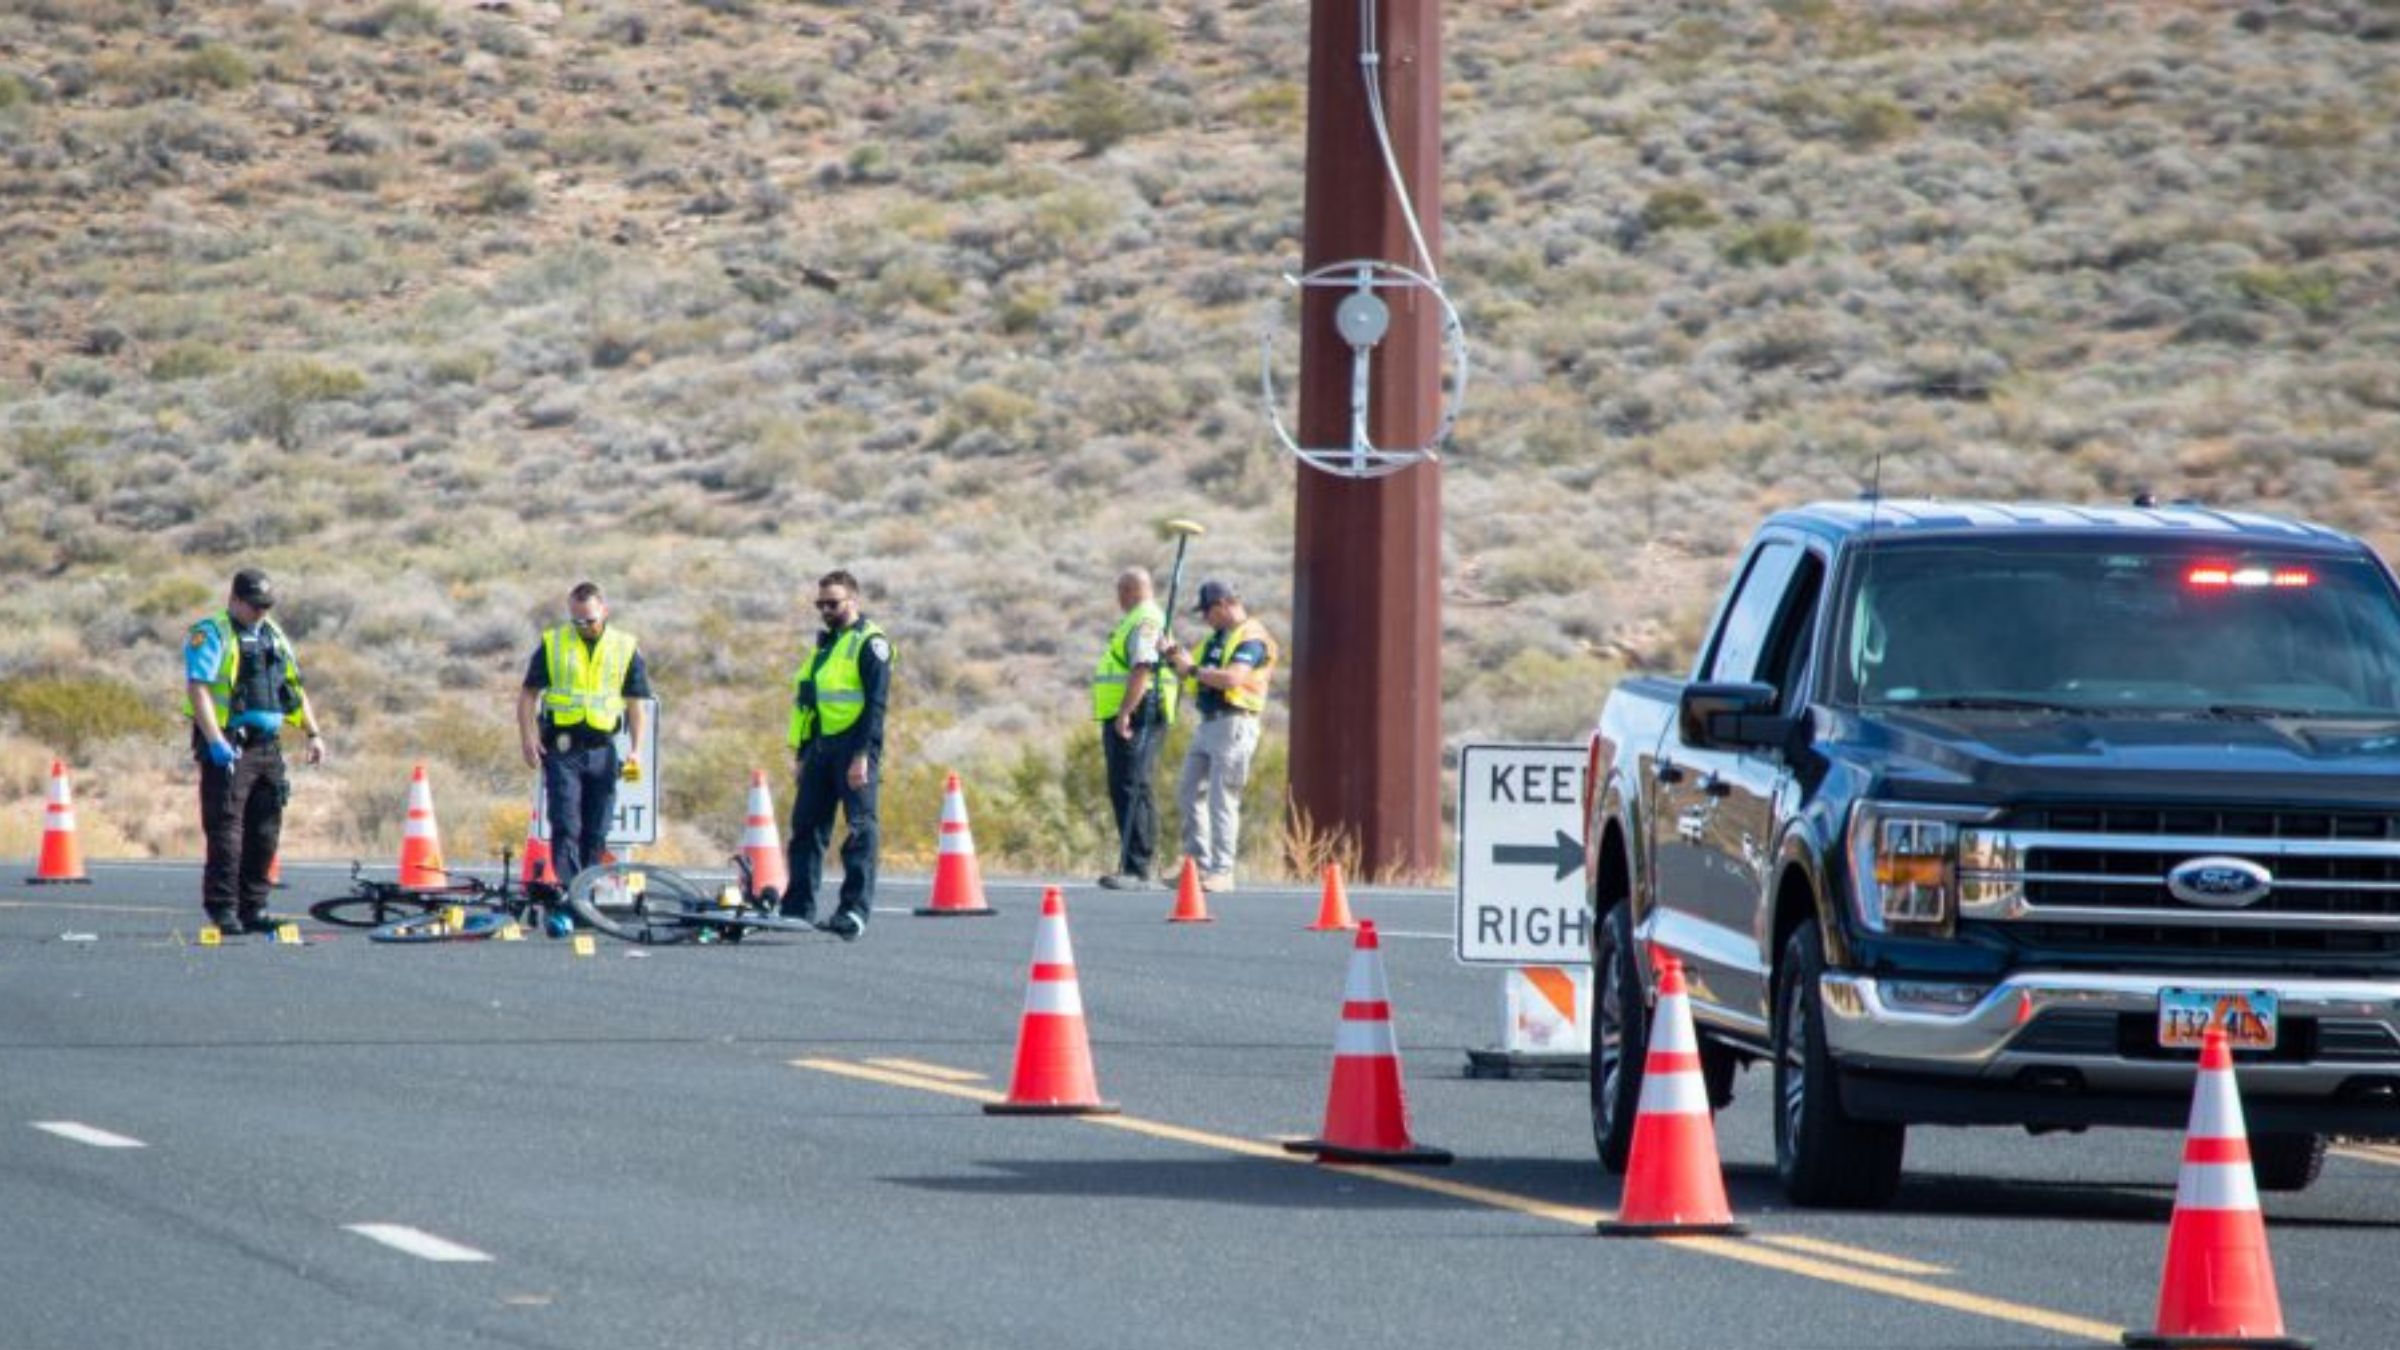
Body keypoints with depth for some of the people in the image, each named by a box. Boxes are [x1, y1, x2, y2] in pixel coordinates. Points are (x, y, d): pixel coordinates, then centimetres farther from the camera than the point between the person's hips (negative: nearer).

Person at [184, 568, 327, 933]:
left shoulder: (273, 636, 18)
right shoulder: (211, 635, -4)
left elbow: (294, 688, 25)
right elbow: (197, 688, -15)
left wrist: (313, 733, 15)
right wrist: (215, 741, -24)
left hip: (268, 746, 7)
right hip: (228, 748, -7)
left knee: (265, 833, 7)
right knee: (226, 828, -8)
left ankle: (254, 909, 14)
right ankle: (223, 912, -7)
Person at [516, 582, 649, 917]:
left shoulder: (627, 648, 7)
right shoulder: (551, 644, 5)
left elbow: (636, 702, 9)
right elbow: (528, 693, 7)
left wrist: (636, 750, -1)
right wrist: (527, 736, -6)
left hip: (602, 751, 2)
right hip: (562, 749, -2)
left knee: (596, 833, 6)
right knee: (566, 827, -12)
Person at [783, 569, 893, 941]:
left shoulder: (870, 643, -6)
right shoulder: (824, 644, 20)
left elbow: (877, 702, -13)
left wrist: (863, 754, -20)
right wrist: (801, 753, 19)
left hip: (854, 747, -8)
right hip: (820, 748, 8)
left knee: (860, 827, -7)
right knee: (806, 826, 7)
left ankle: (855, 910, -9)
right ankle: (798, 908, 11)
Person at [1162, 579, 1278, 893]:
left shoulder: (1251, 638, -10)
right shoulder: (1217, 638, 20)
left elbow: (1232, 678, -24)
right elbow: (1197, 679, 22)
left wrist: (1193, 669, -14)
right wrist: (1176, 656, 6)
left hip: (1234, 725, -10)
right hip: (1209, 724, 10)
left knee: (1222, 800, -10)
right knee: (1189, 794, 9)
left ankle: (1221, 873, -9)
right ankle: (1198, 865, 14)